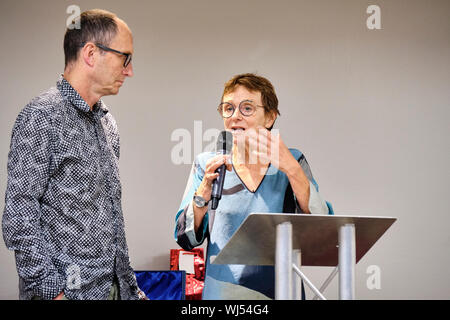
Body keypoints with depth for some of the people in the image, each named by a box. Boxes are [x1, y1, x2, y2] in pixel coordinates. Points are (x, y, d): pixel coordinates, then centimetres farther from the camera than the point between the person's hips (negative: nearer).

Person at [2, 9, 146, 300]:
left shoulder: (107, 123, 14)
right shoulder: (41, 117, -12)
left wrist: (129, 282, 15)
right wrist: (49, 290, -19)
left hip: (113, 287, 7)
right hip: (66, 290, -7)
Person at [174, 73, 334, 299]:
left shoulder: (291, 163, 4)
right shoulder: (206, 165, 5)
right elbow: (185, 239, -2)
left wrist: (291, 169, -18)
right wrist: (205, 190, -17)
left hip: (279, 291, 0)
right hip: (222, 292, 0)